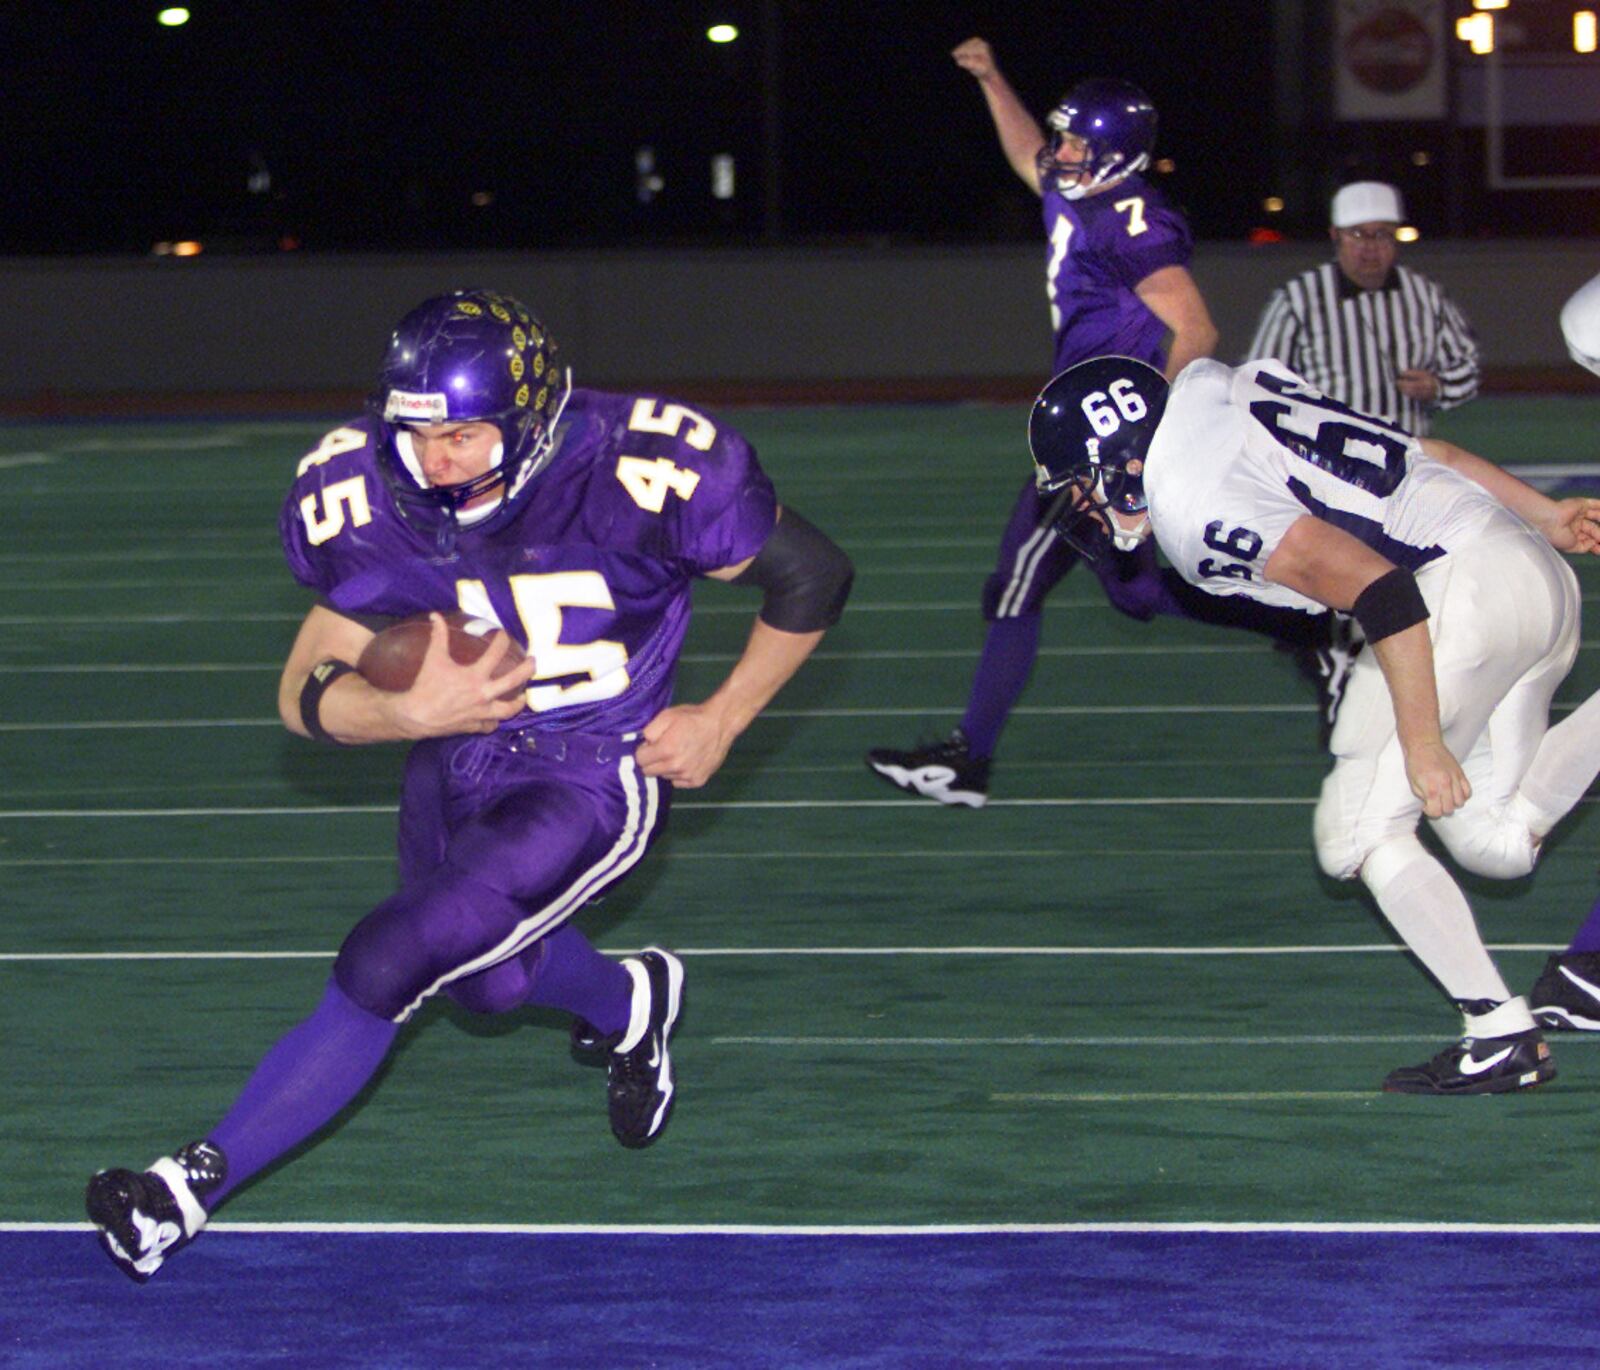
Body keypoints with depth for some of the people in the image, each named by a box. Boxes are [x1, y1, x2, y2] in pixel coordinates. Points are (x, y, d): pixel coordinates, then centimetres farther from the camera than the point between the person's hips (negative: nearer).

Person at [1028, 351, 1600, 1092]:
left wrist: (1423, 743, -16)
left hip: (1470, 583, -9)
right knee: (1494, 840, 15)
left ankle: (1501, 1033, 0)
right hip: (1537, 568, 9)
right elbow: (1426, 453, 19)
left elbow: (1379, 589, -20)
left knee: (1363, 832, 2)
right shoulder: (1229, 395, 15)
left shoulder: (1198, 507, -12)